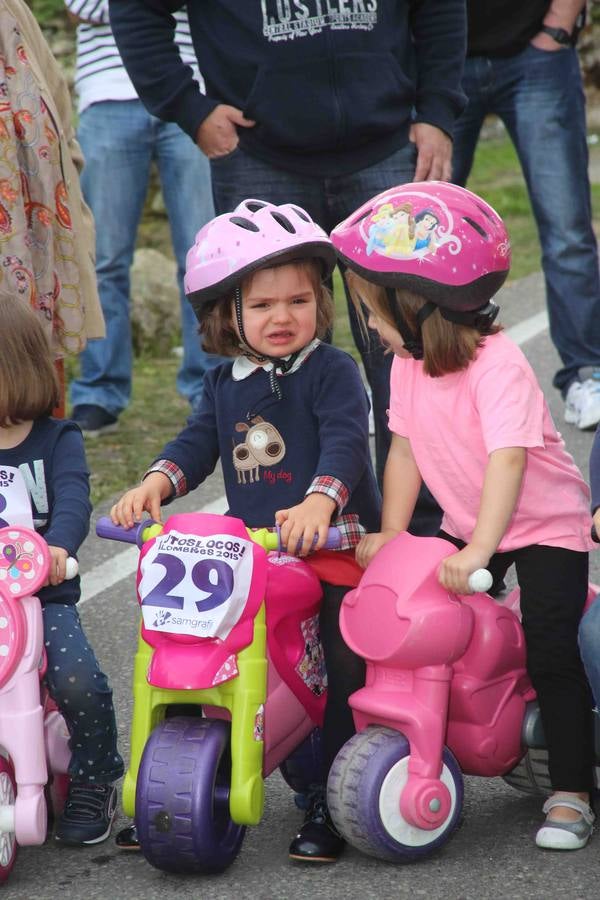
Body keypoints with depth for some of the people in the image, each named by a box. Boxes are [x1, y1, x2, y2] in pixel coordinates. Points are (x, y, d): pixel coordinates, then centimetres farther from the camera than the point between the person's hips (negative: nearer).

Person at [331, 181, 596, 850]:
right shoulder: (408, 364, -5)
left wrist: (479, 550, -44)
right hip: (465, 523, 7)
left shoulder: (497, 365, -29)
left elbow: (508, 460, -37)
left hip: (546, 525, -7)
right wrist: (391, 534, -10)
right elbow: (405, 450, -1)